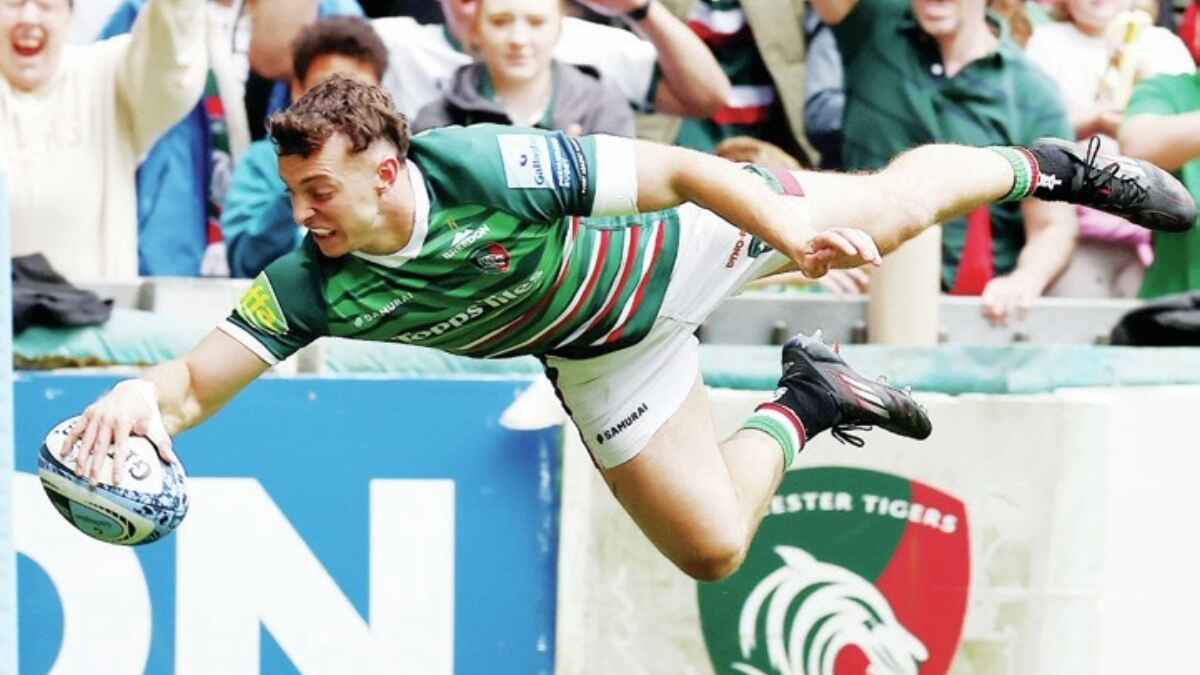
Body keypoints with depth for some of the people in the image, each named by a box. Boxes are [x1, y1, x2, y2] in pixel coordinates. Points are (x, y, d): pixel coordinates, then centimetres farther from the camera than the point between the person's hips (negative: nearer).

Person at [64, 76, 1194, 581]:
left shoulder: (484, 166, -38)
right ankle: (800, 405, 27)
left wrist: (792, 231, -46)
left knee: (891, 208, 11)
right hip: (602, 353, 4)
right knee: (712, 547, -1)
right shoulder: (316, 285, -27)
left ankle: (1042, 166, 42)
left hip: (686, 242, -3)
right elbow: (197, 381, -30)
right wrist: (138, 396, -53)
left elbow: (679, 172, -34)